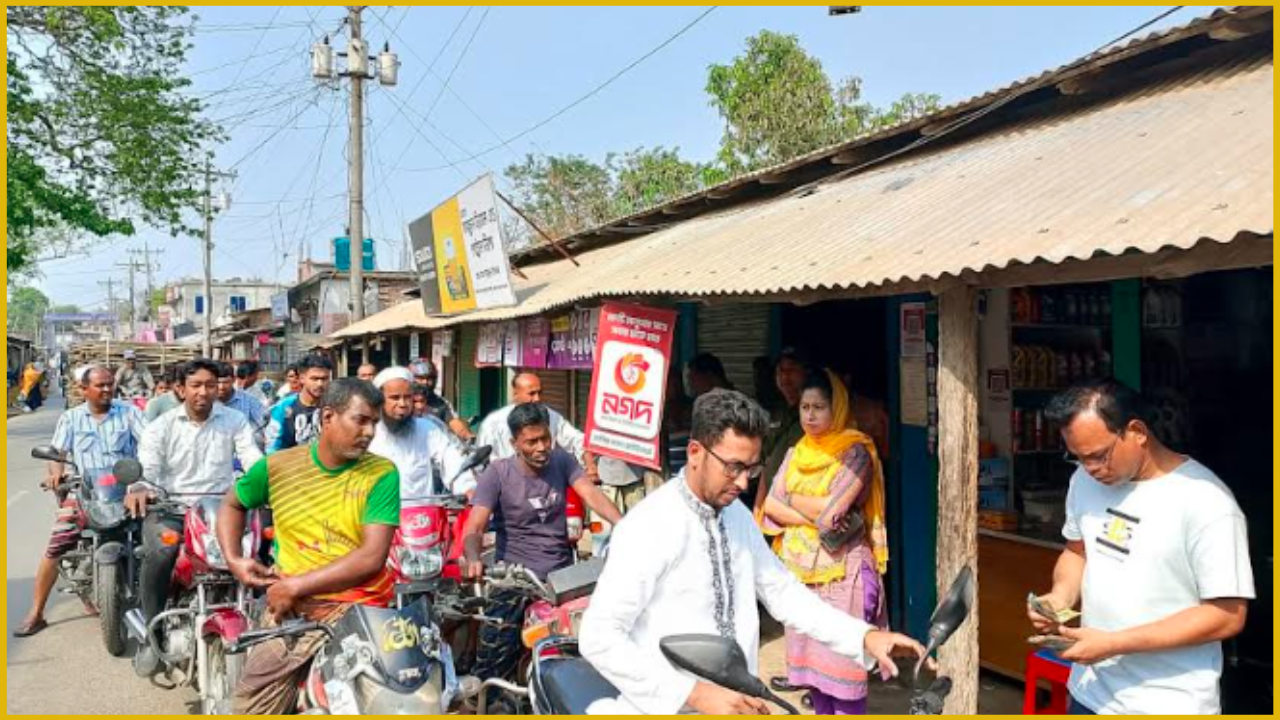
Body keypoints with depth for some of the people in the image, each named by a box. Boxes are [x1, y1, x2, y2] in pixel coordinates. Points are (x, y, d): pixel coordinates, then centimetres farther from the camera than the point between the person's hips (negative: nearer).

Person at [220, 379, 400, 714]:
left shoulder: (381, 473, -4)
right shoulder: (277, 466, 4)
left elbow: (372, 557, -11)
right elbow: (232, 505, 23)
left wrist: (297, 586, -13)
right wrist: (233, 559, 7)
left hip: (356, 607, -3)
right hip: (288, 604, 3)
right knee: (251, 703, -3)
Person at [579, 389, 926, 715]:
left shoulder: (739, 517, 8)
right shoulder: (649, 527, -15)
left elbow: (783, 593, 11)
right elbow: (599, 637, -18)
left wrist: (865, 636, -2)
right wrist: (695, 693, -24)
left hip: (731, 705, 6)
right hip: (668, 707, -5)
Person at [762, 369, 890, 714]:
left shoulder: (855, 452, -9)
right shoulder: (797, 452, 9)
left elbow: (830, 510, -19)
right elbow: (771, 505, -1)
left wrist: (791, 498, -3)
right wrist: (817, 517, -15)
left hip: (841, 570, -6)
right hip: (799, 567, 6)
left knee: (843, 658, -4)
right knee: (810, 653, 13)